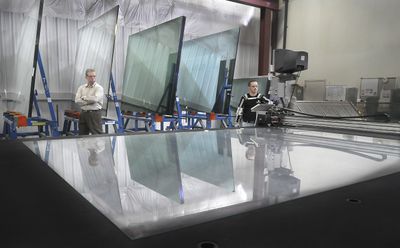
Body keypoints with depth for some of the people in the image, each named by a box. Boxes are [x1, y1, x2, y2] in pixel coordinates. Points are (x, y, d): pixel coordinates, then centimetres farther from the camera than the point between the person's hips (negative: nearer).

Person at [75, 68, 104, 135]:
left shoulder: (99, 88, -4)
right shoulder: (81, 87, 11)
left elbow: (95, 99, -20)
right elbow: (77, 100, -2)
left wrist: (84, 97, -5)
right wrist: (89, 101, -11)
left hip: (95, 114, -5)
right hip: (83, 114, 5)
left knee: (97, 134, -5)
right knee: (82, 135, 12)